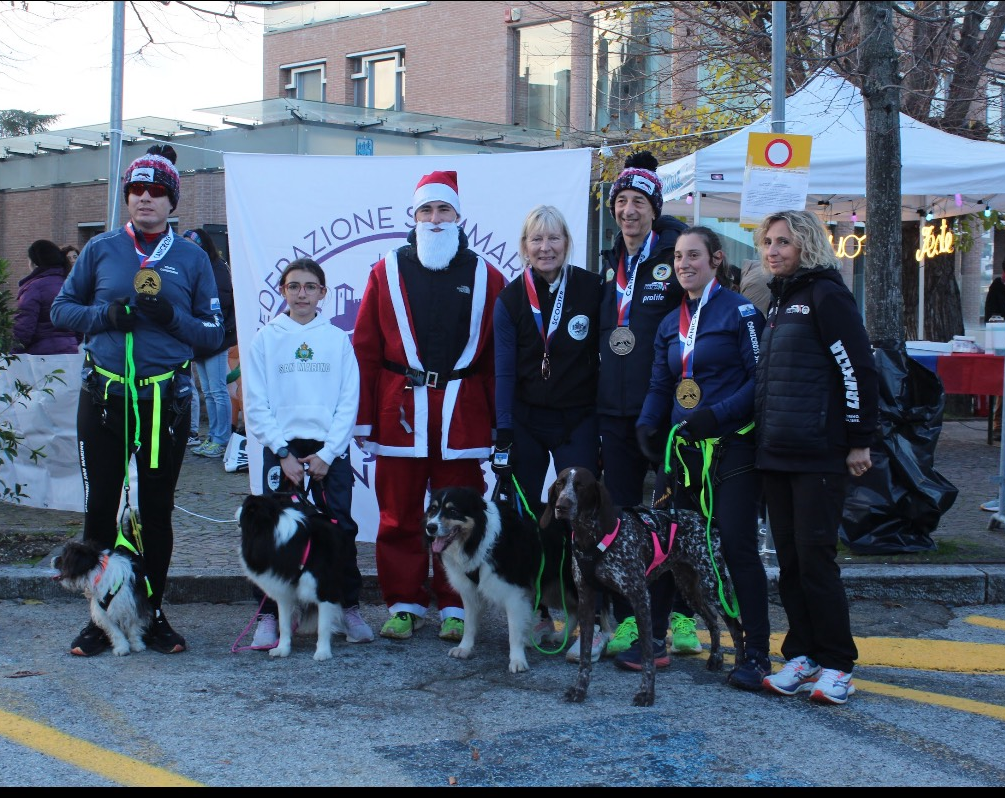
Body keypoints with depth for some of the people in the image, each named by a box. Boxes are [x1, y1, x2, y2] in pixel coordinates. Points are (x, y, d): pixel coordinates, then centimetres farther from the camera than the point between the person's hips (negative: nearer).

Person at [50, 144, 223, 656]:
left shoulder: (192, 258, 5)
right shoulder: (100, 250, 6)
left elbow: (214, 332, 5)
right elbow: (62, 309, 10)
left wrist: (172, 316, -13)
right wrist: (105, 315, -9)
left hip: (166, 398, 0)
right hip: (102, 396, 0)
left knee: (156, 509, 7)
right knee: (100, 506, 3)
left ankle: (153, 613, 19)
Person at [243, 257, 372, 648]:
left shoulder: (338, 340, 5)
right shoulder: (265, 339, 4)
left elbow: (349, 402, 2)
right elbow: (256, 406, 1)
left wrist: (326, 454, -7)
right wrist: (284, 454, -8)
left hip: (330, 450, 0)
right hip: (281, 448, 0)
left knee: (341, 530, 1)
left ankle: (349, 609, 13)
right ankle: (268, 616, 5)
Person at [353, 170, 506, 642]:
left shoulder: (485, 278, 8)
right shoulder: (388, 272, 7)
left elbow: (498, 355, 6)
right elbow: (365, 350, 5)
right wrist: (362, 418, -1)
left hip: (462, 415, 0)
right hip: (400, 411, 0)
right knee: (399, 515, 5)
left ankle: (455, 607, 14)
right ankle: (404, 603, 16)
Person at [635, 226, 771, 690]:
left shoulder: (739, 312, -6)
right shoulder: (671, 324, 15)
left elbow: (761, 377, -11)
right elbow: (660, 385, 18)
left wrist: (718, 413, -21)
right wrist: (647, 423, 0)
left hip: (731, 449, -6)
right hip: (684, 451, 7)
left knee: (737, 546, -7)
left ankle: (756, 653, 1)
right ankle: (653, 635, 21)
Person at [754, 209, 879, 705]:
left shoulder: (826, 296, -9)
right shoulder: (778, 300, 17)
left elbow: (858, 370, -13)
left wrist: (860, 441, -14)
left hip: (819, 455, -8)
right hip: (776, 454, 8)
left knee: (815, 557, -5)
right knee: (789, 559, 9)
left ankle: (836, 664, 5)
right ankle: (801, 656, 17)